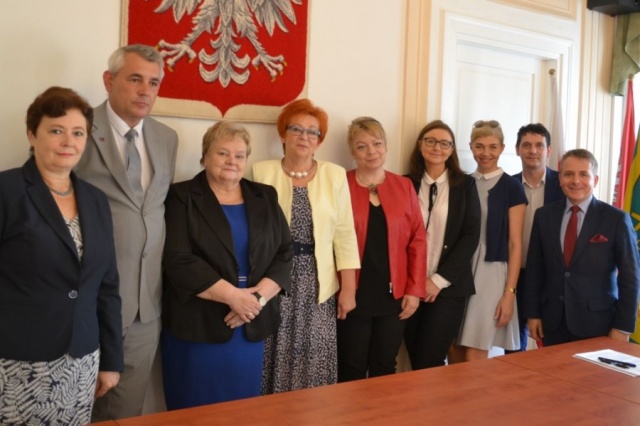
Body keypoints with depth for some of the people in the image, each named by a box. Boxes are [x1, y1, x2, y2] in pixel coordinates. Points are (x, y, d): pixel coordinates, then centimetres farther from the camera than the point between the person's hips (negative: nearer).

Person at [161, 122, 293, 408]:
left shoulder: (265, 197, 10)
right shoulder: (182, 197, -3)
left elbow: (284, 253, 3)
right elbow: (178, 261, -13)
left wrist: (259, 296, -12)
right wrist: (233, 296, -18)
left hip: (251, 329, 4)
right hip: (197, 328, -3)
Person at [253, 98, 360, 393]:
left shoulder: (335, 175, 5)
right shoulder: (262, 172, 1)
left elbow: (345, 234, 3)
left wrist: (349, 288, -1)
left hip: (318, 286, 1)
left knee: (315, 367, 3)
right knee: (275, 361, 3)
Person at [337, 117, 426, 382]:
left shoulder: (404, 186, 6)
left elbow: (418, 240, 5)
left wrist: (415, 289, -1)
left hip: (394, 294, 3)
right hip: (353, 294, -3)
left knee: (385, 366, 14)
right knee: (352, 367, 8)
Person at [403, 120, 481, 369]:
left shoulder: (465, 185, 3)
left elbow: (471, 236, -3)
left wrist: (439, 279, -9)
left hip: (448, 287, -2)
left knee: (429, 364, -5)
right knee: (416, 363, 9)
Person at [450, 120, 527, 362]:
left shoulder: (511, 188, -2)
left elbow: (515, 244, -5)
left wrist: (509, 292, -10)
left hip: (491, 273, -4)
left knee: (474, 357, -3)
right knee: (455, 354, 7)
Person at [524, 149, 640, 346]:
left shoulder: (616, 219, -5)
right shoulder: (544, 215, 4)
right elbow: (534, 268, 7)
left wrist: (623, 327, -6)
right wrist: (533, 313, 4)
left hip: (597, 322, -3)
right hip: (552, 321, 3)